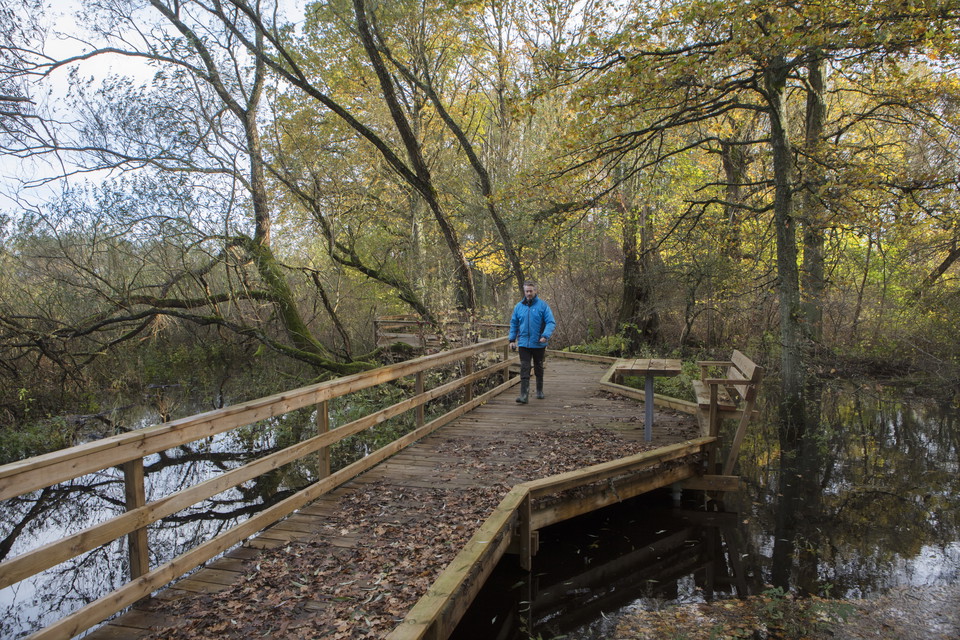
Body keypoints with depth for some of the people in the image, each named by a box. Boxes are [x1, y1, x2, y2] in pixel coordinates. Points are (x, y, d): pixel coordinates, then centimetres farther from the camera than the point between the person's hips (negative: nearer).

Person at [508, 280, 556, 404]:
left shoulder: (543, 305, -5)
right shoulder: (518, 306, 5)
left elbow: (551, 322, -9)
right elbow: (514, 324, 13)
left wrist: (545, 335, -24)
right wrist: (512, 339, 7)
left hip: (539, 344, -1)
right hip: (523, 344, 1)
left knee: (538, 368, 15)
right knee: (524, 369, -8)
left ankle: (540, 391, 32)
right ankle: (524, 395, -12)